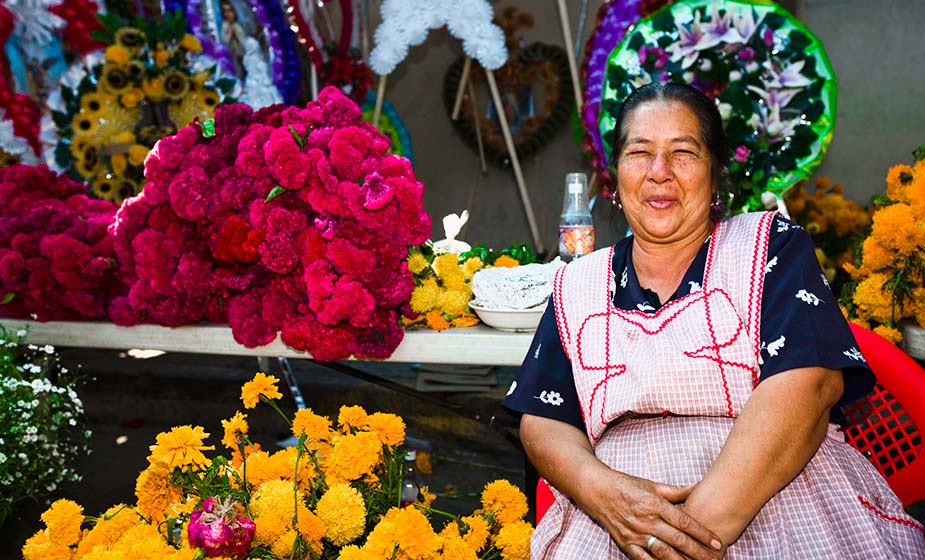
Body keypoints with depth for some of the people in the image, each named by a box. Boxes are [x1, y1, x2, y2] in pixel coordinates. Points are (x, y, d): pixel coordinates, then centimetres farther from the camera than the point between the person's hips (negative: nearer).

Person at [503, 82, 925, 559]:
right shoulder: (576, 284, 16)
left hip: (777, 499, -1)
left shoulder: (771, 246, 9)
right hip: (615, 519, 2)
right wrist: (604, 491, -12)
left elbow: (806, 385, -6)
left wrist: (706, 520, -18)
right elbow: (542, 421, 10)